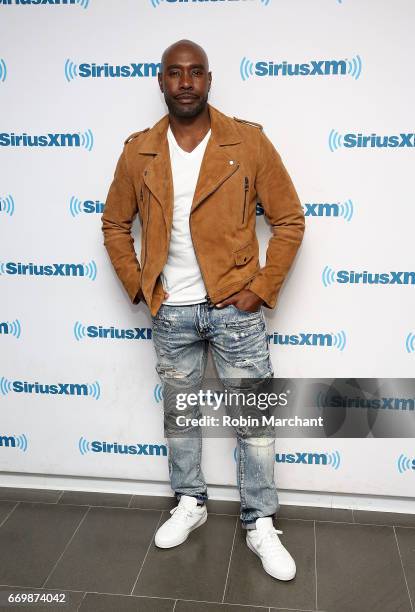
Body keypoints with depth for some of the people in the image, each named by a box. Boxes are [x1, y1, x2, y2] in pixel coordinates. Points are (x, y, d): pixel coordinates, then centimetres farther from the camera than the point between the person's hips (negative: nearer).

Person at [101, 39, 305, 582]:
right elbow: (115, 224, 11)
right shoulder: (138, 152, 1)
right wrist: (138, 286, 2)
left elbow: (289, 220, -3)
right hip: (171, 312, 3)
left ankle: (261, 525, 24)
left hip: (236, 308, -2)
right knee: (179, 413, 17)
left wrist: (263, 289, -9)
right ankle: (190, 503, 39)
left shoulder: (248, 141, -6)